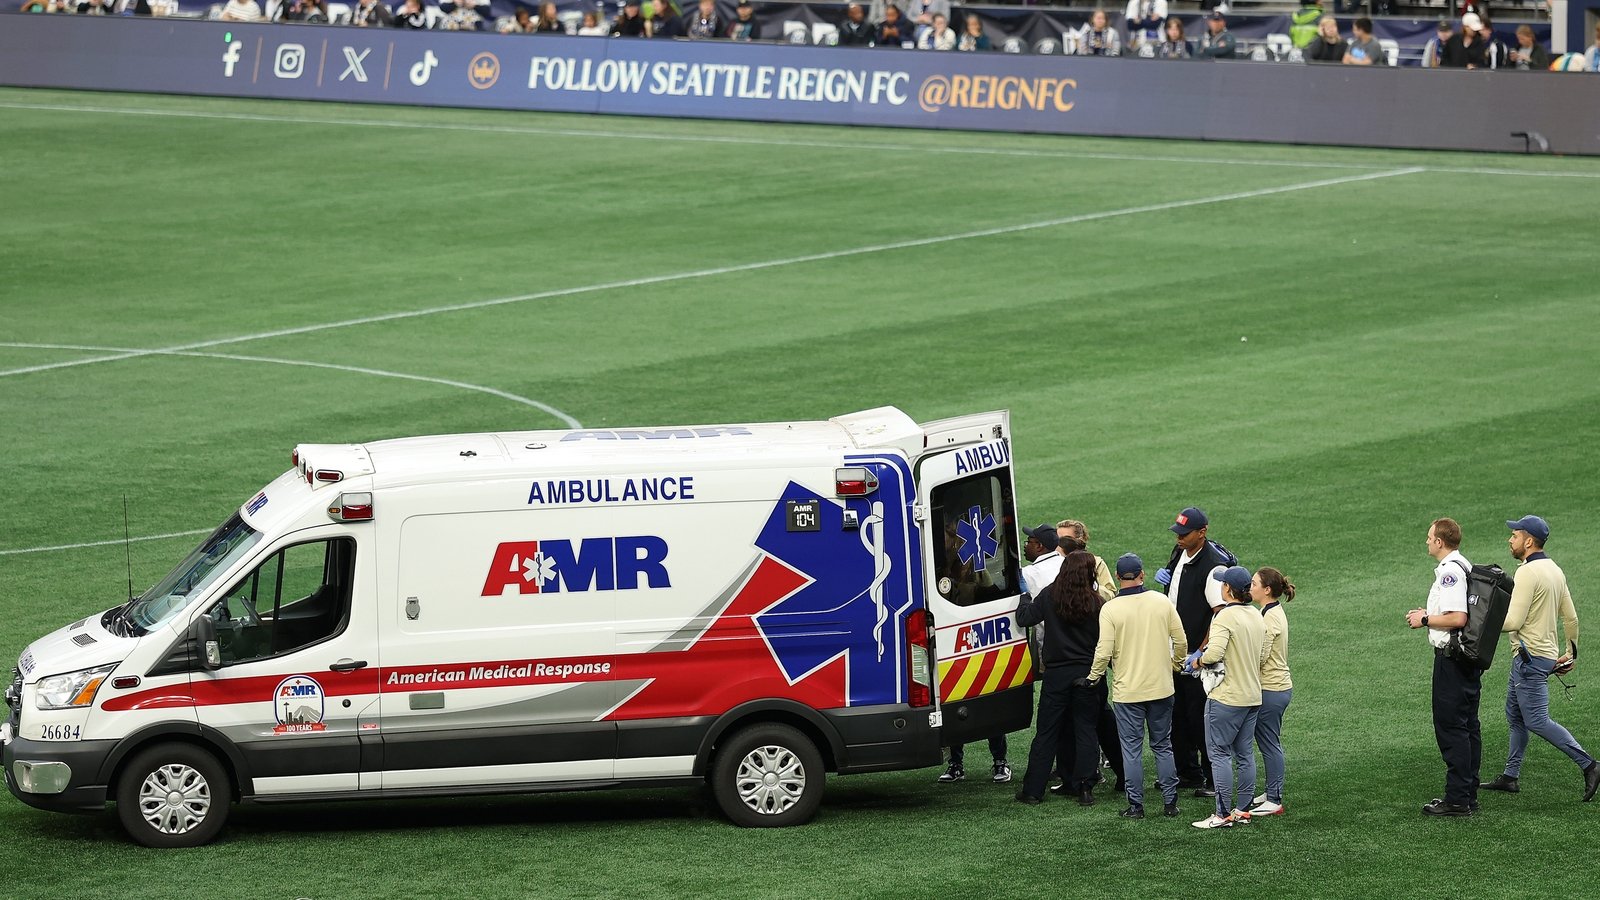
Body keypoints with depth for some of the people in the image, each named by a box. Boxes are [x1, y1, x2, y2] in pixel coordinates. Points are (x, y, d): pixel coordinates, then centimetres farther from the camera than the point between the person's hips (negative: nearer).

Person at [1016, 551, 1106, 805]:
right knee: (1086, 731, 8)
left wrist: (1025, 596, 17)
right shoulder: (1096, 603, -9)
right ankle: (1084, 789, 4)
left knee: (1046, 733, 8)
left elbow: (1024, 618, -1)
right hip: (1087, 676, -1)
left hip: (1056, 674, 1)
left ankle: (1033, 789, 9)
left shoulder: (1050, 597, -7)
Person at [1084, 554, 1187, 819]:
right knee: (1163, 746, 14)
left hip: (1127, 691, -3)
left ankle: (1135, 805, 6)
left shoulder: (1110, 610, -13)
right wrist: (1175, 665, 21)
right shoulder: (1162, 603, -3)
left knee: (1132, 749, 5)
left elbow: (1104, 651, -15)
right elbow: (1180, 641, 2)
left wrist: (1094, 677, 2)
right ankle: (1170, 803, 15)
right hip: (1161, 688, 3)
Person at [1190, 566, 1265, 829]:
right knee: (1245, 754, 13)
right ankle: (1242, 810, 18)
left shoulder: (1225, 617, -17)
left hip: (1227, 697, -8)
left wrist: (1198, 661, -9)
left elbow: (1215, 652, -28)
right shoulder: (1257, 617, 8)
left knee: (1219, 753, -2)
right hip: (1253, 696, 8)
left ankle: (1223, 814, -3)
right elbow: (1262, 656, 13)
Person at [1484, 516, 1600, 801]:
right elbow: (1570, 617, 17)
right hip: (1546, 654, 10)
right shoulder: (1554, 570, 12)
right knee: (1515, 715, 17)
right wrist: (1571, 653, 25)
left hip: (1530, 657, -10)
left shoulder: (1528, 572, -17)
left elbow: (1514, 621, -21)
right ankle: (1511, 776, 23)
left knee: (1537, 720, -9)